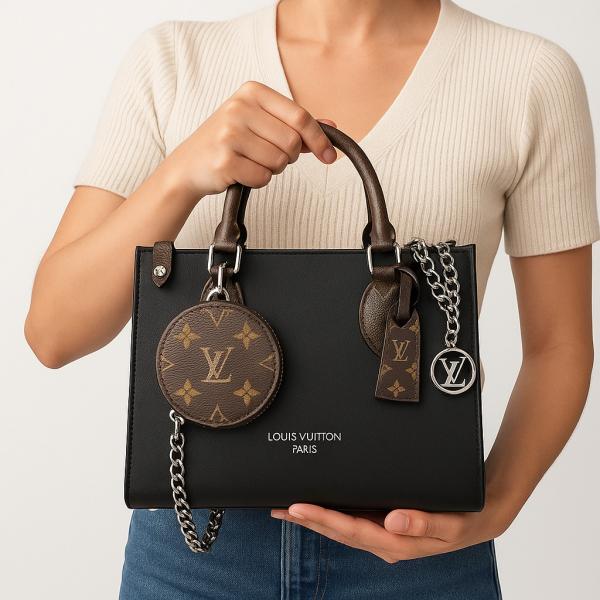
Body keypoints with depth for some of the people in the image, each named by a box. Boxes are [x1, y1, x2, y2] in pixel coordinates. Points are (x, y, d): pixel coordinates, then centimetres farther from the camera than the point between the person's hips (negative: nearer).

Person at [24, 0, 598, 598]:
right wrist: (181, 175, -25)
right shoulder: (170, 60, -5)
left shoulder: (532, 77, -7)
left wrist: (495, 505, -17)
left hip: (413, 542, 0)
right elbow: (52, 333, -10)